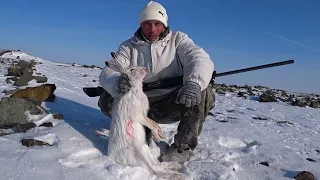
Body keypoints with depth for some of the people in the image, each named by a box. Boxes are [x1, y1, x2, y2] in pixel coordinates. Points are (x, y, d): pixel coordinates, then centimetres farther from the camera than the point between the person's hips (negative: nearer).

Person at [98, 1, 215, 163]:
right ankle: (145, 129, 3)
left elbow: (200, 59, -17)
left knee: (203, 92, -28)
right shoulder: (129, 46, 3)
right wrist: (118, 83, -36)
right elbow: (108, 72, -9)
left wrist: (194, 82, -41)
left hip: (173, 103, -1)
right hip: (142, 104, 2)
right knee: (106, 100, -17)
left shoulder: (178, 39, 0)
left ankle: (183, 146, -14)